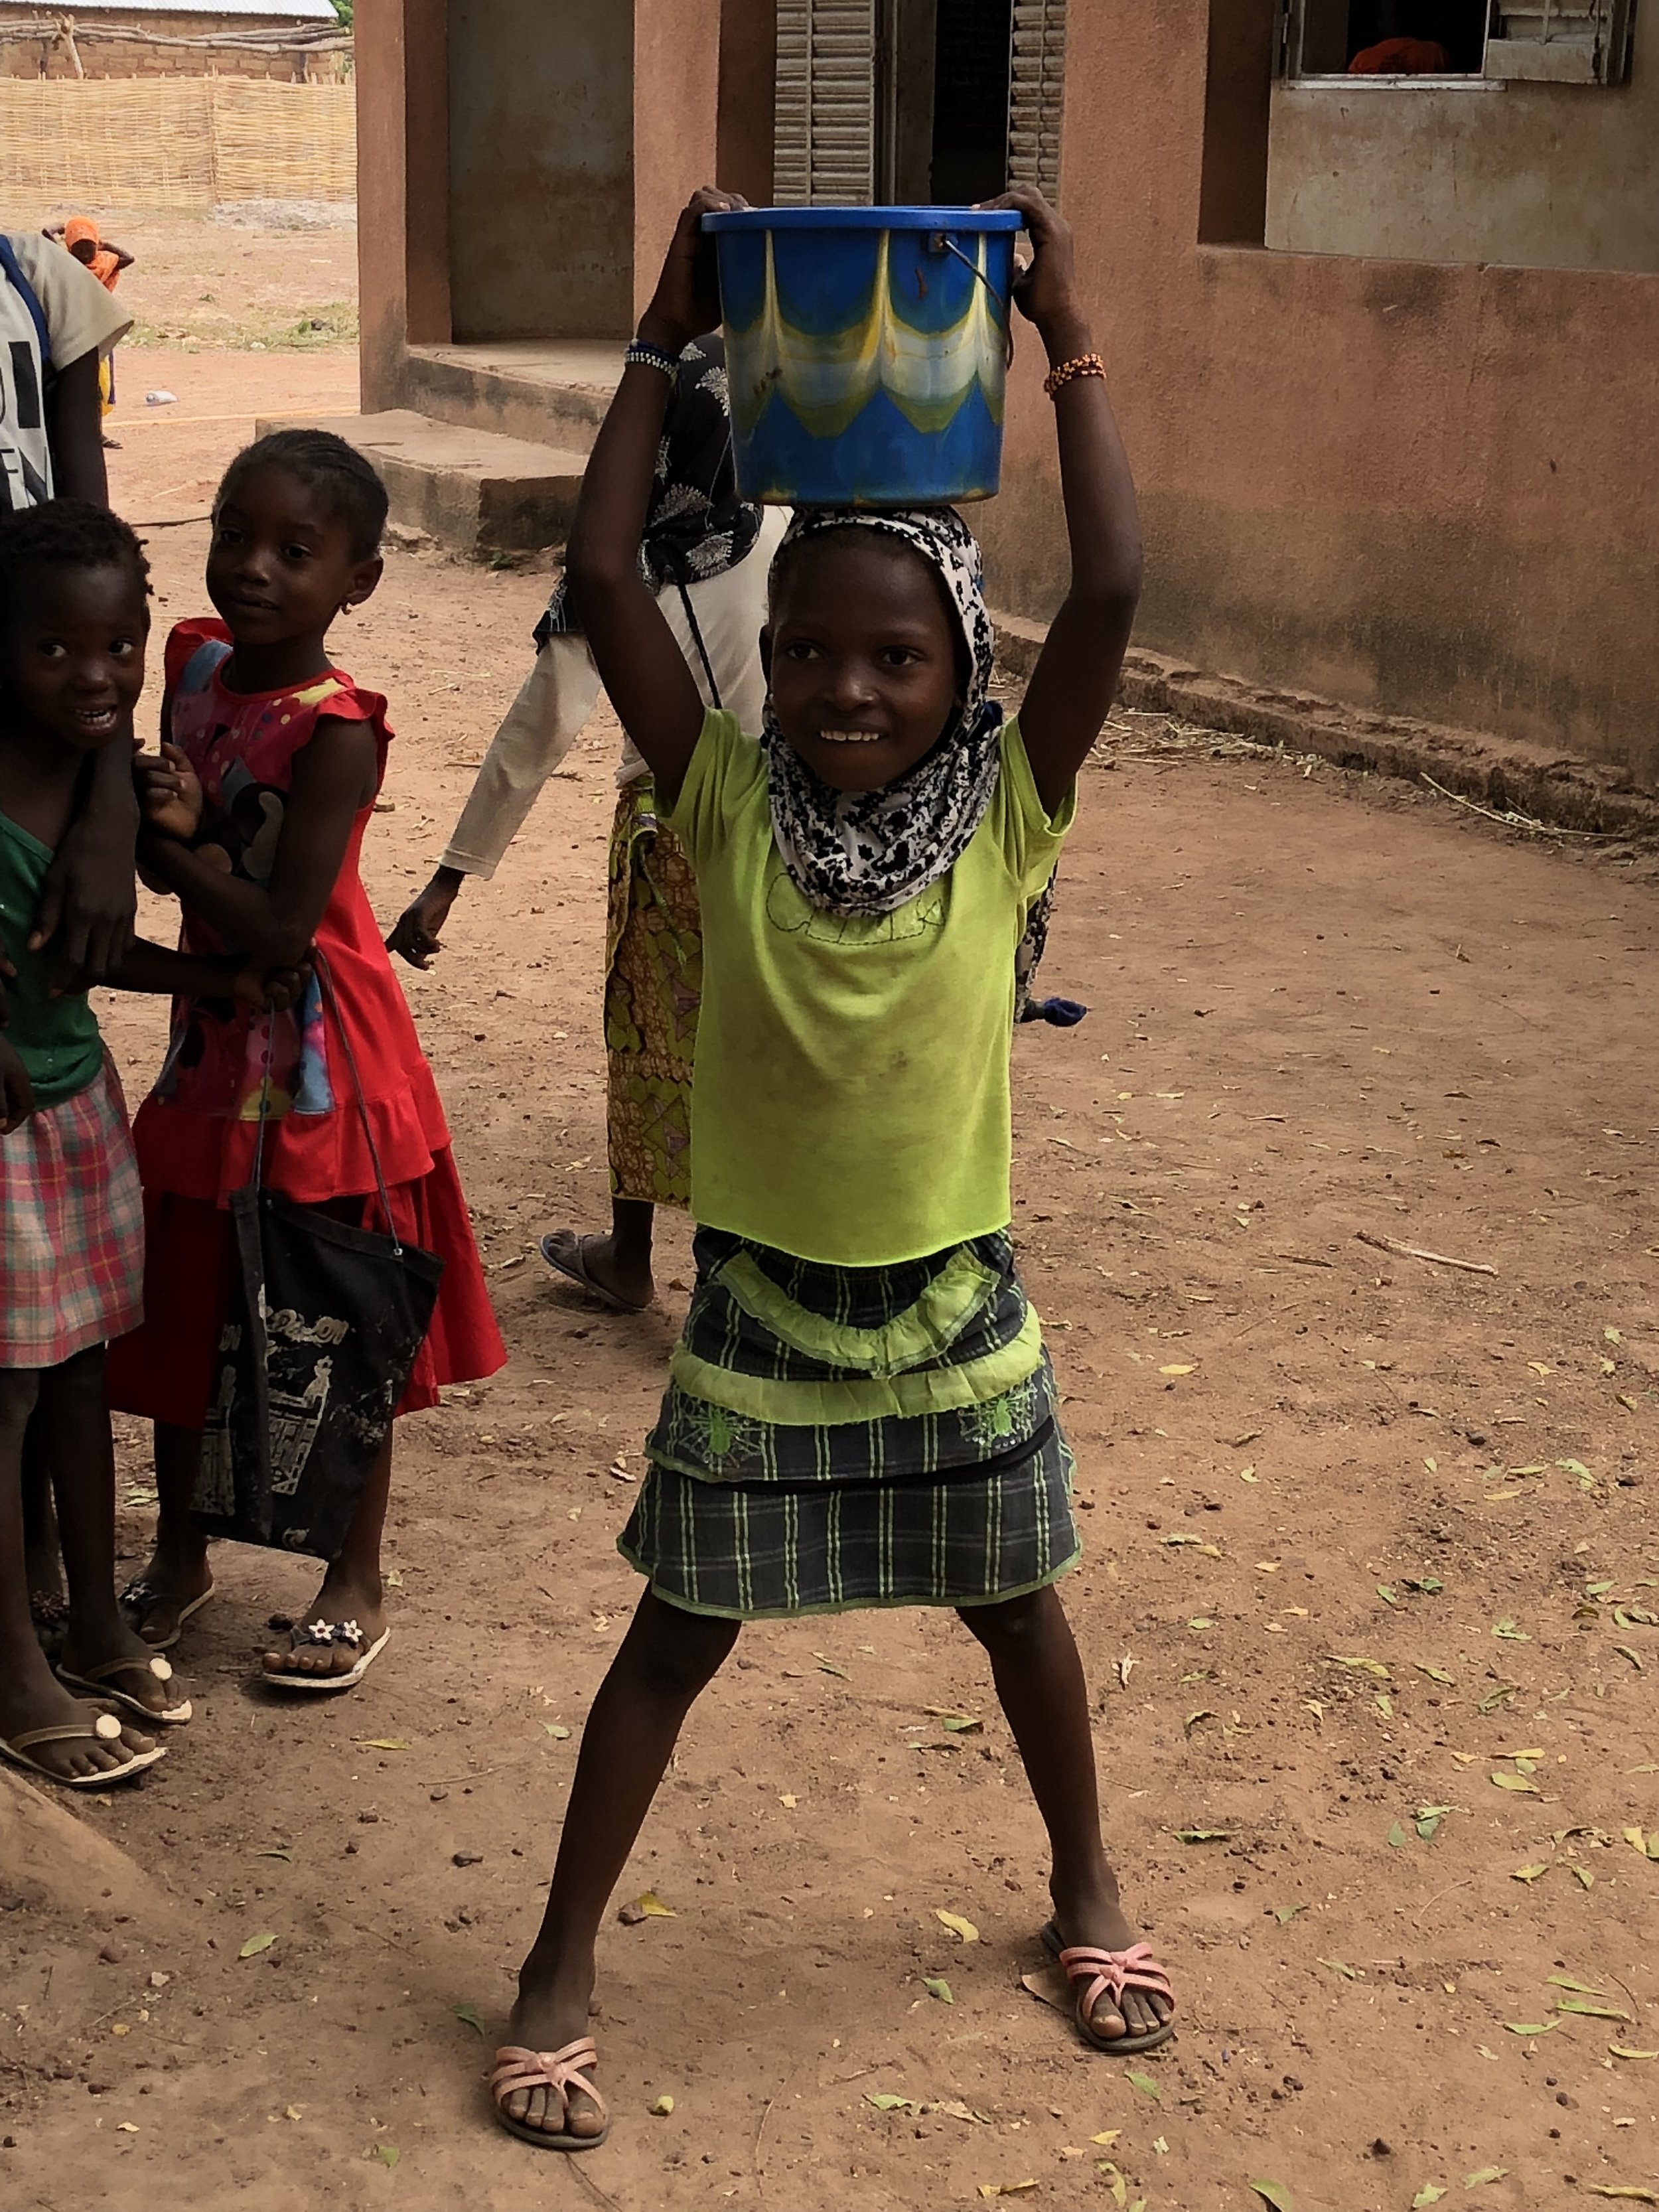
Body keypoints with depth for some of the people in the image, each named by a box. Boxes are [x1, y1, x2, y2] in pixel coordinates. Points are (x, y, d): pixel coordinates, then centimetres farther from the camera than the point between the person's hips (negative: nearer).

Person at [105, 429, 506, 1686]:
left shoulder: (336, 731, -20)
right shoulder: (196, 667, 1)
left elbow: (283, 928, -24)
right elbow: (165, 860, 6)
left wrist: (182, 845, -15)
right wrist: (174, 825, -15)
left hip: (324, 1059, -7)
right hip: (214, 1041, 7)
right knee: (182, 1305, 17)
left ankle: (357, 1587, 23)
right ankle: (180, 1553, 37)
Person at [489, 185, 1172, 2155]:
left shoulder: (1004, 816, -13)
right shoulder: (729, 806, -13)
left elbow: (1111, 593, -24)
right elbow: (602, 577, -20)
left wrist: (1068, 342, -20)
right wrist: (669, 334, -18)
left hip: (952, 1304, 1)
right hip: (756, 1305, 0)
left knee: (1015, 1612, 19)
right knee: (679, 1632, 10)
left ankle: (1085, 1886, 44)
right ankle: (560, 1964, 25)